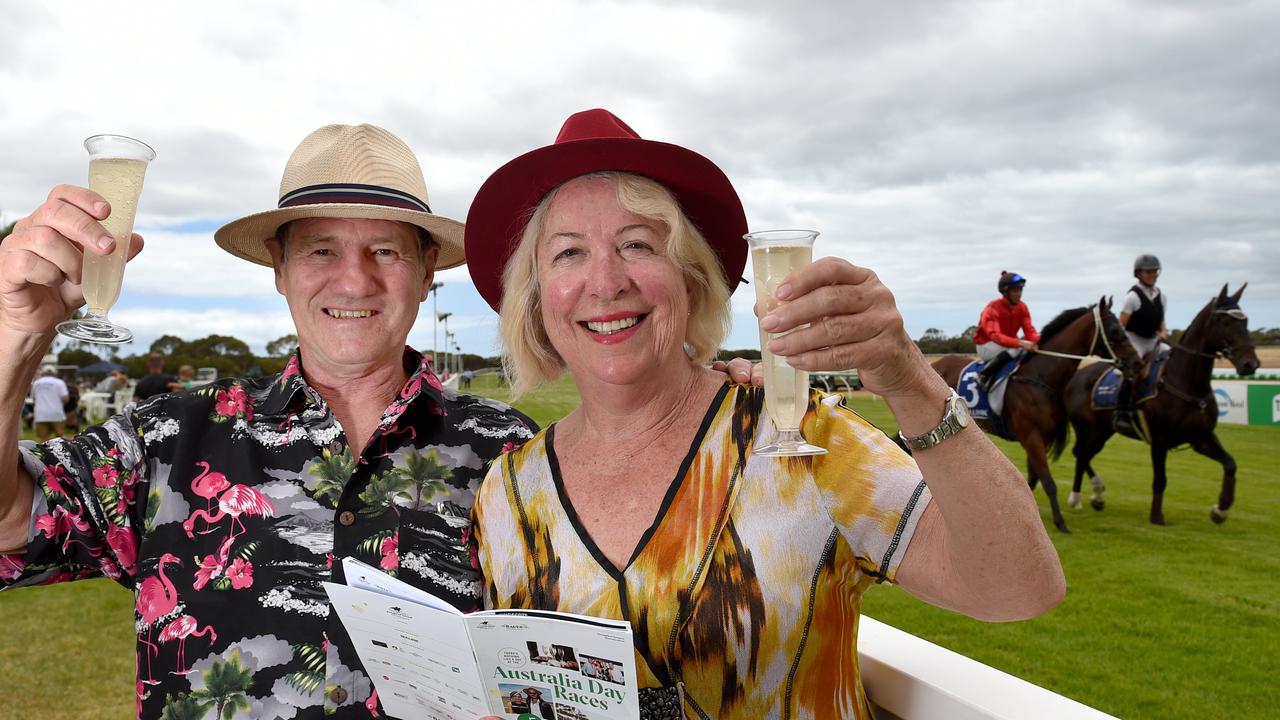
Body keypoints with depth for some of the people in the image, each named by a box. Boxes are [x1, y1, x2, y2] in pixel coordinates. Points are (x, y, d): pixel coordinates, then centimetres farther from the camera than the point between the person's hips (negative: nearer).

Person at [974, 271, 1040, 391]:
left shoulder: (1022, 307, 0)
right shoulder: (993, 308, -22)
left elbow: (1029, 330, -6)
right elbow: (994, 335, -35)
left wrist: (1038, 341, -31)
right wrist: (1020, 343, -48)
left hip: (1009, 342, 7)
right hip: (986, 345, -7)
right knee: (1016, 349, -35)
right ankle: (984, 375, -27)